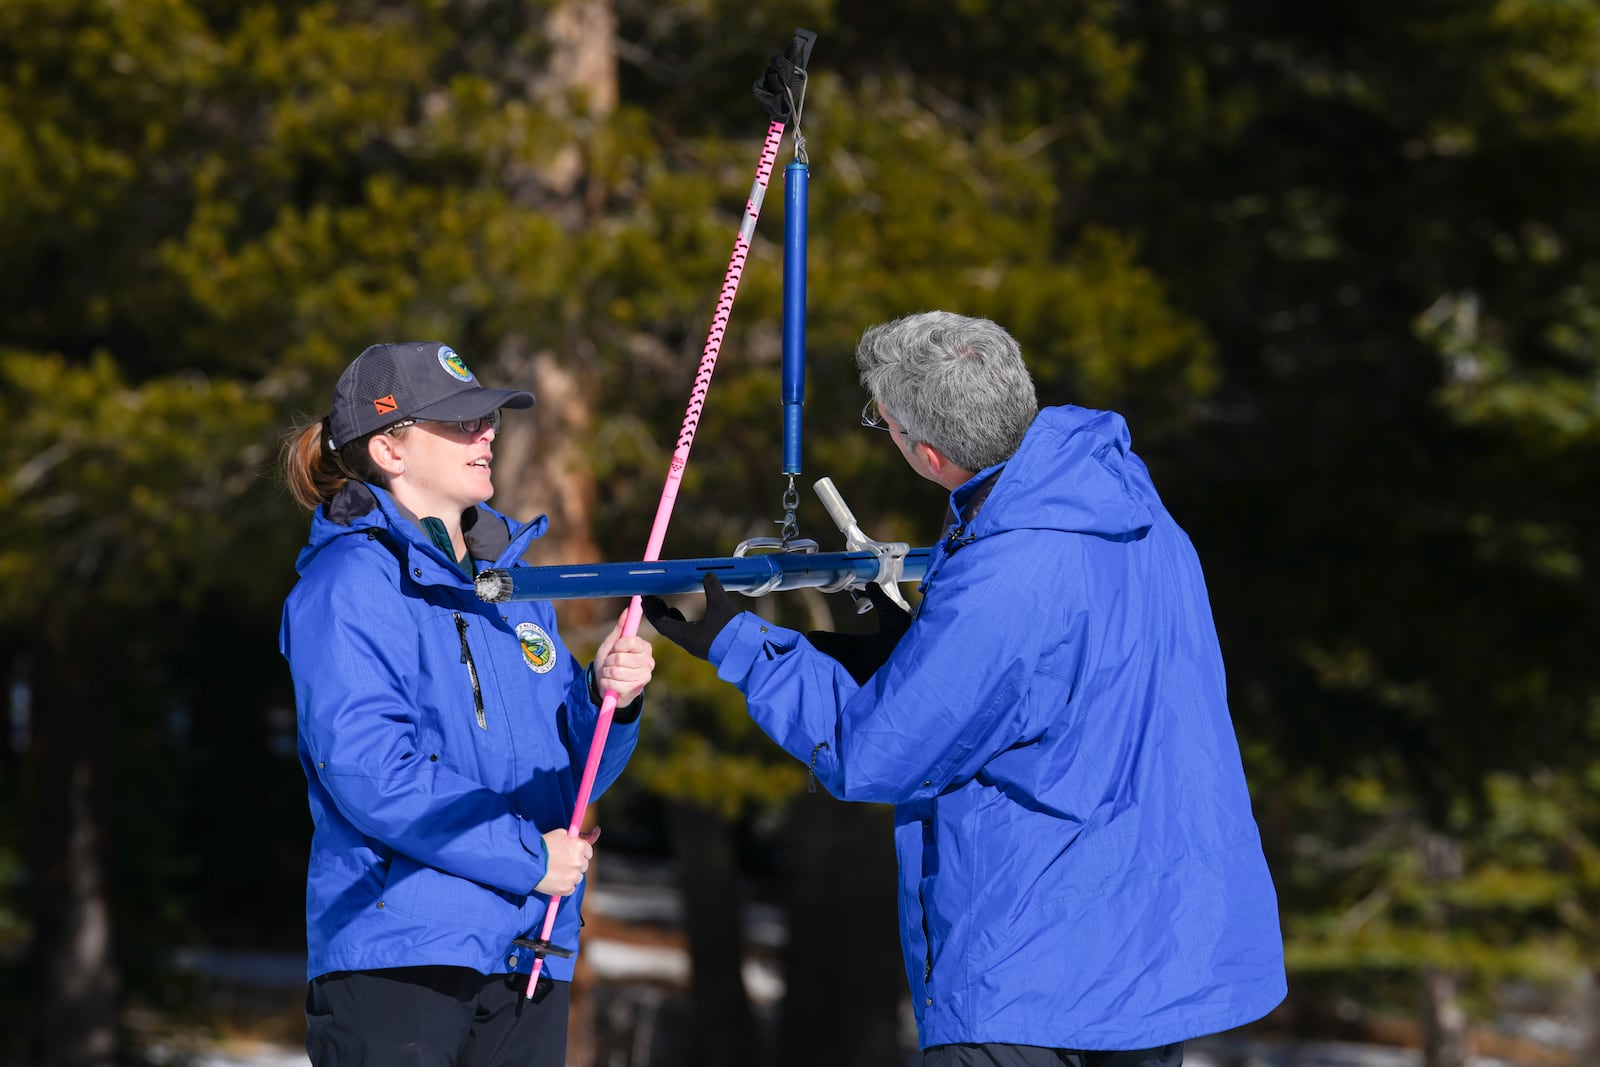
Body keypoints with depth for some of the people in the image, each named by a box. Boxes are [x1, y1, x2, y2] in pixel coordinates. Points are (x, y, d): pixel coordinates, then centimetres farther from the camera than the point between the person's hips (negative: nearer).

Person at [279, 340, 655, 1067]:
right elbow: (367, 771, -17)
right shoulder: (349, 583, -6)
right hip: (395, 955, -7)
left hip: (528, 953, 7)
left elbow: (568, 771, 19)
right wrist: (525, 855, -14)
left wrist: (608, 698, -3)